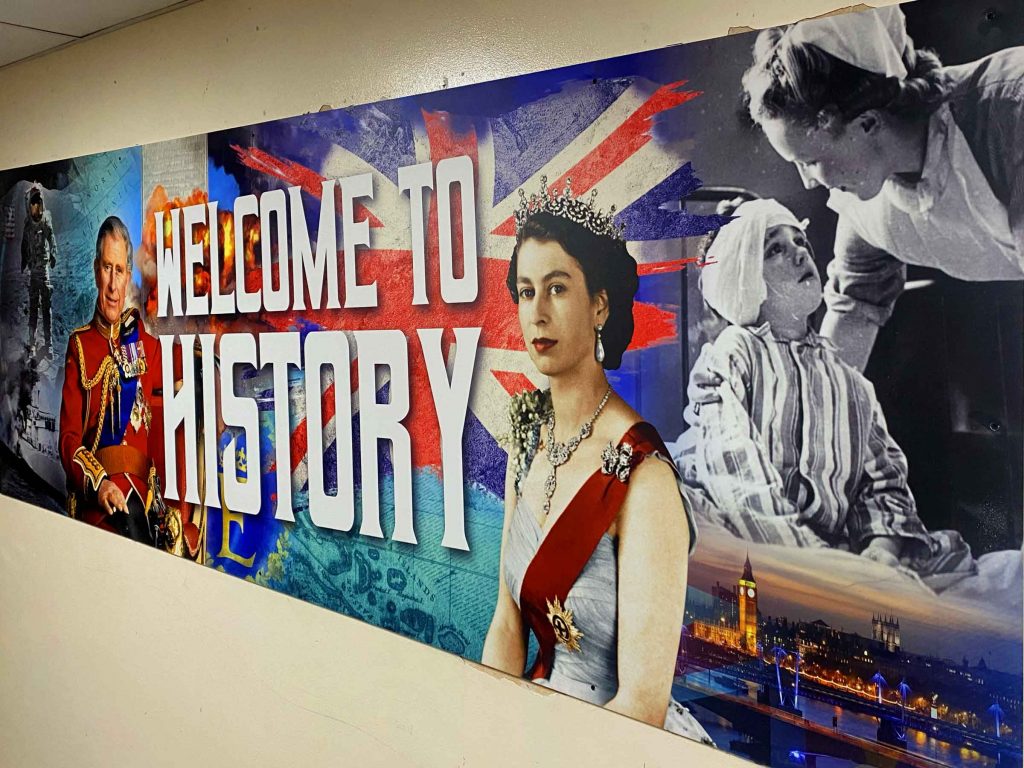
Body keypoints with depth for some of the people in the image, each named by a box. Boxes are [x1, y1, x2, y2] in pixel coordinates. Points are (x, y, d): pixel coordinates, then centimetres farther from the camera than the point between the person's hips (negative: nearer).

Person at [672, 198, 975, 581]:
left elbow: (884, 476, 15)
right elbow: (731, 461, -10)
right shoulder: (732, 352, 7)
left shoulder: (847, 376, 24)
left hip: (834, 546, 2)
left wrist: (882, 545, -8)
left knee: (953, 557, -29)